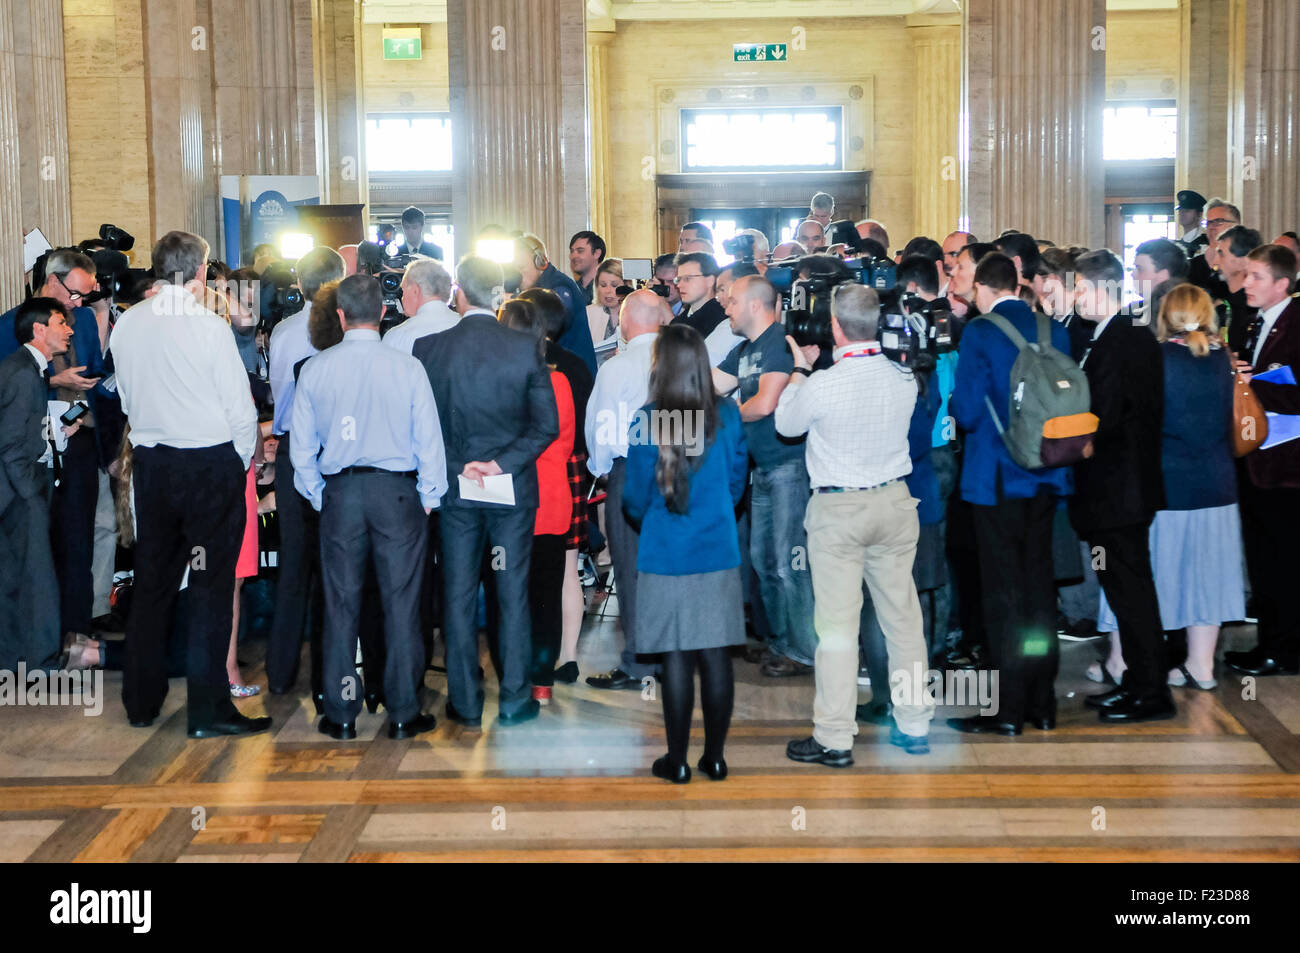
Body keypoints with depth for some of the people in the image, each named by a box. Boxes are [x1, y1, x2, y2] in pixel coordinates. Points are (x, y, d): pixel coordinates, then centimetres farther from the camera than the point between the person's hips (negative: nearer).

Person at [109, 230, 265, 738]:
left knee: (152, 581, 15)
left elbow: (127, 396, 9)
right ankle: (208, 709, 2)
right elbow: (240, 408, -11)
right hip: (211, 463, -5)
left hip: (150, 463, 5)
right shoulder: (208, 325, -14)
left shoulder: (127, 324, 0)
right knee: (210, 584, 0)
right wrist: (244, 460, 5)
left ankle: (142, 701, 24)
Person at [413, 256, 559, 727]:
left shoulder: (428, 348, -7)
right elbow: (547, 424, -7)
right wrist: (504, 463, -8)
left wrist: (458, 466, 2)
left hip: (455, 490, 0)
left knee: (458, 595, 8)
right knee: (513, 593, 8)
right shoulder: (525, 347, -7)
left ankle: (466, 702, 13)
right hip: (514, 490, 0)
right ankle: (515, 699, 12)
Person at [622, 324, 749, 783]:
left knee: (676, 660, 4)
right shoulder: (727, 416, -3)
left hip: (665, 557, -2)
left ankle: (677, 761, 12)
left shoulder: (647, 420, -11)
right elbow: (736, 483, 7)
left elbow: (636, 498, -4)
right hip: (718, 554, 2)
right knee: (716, 657, 8)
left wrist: (640, 514, 18)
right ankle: (715, 757, 16)